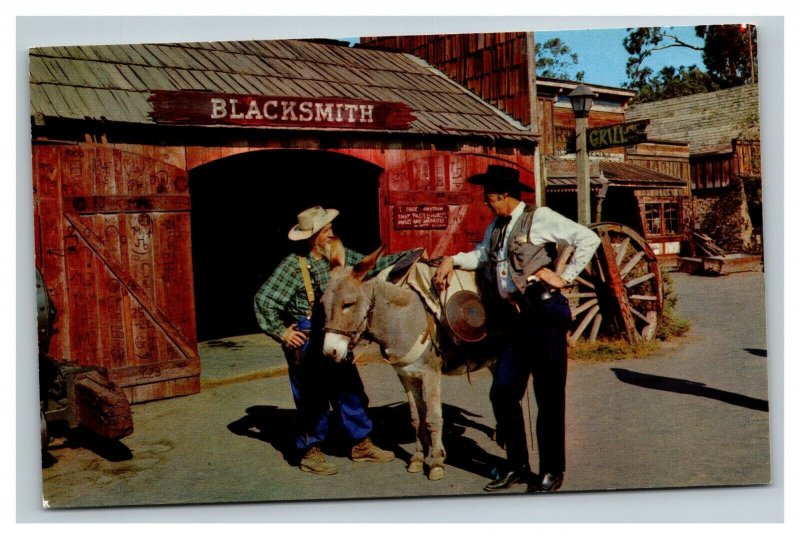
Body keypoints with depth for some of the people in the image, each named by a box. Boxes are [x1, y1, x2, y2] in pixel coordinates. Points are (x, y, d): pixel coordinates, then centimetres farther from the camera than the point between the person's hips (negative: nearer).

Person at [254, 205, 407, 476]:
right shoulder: (293, 266, -14)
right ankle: (310, 452, 20)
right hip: (306, 342, -6)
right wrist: (281, 332, -15)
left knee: (350, 391, 13)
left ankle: (361, 445, 28)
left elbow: (372, 266, 9)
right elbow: (263, 301, -14)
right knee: (313, 398, 3)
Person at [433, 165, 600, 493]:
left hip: (544, 315, -7)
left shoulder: (540, 218, -6)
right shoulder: (496, 227, 14)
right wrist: (452, 260, 9)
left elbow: (588, 239, -11)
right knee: (502, 394, 8)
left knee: (548, 396, 3)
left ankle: (552, 472, 17)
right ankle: (516, 465, 24)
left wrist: (565, 277, -9)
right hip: (513, 321, 7)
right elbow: (481, 255, 25)